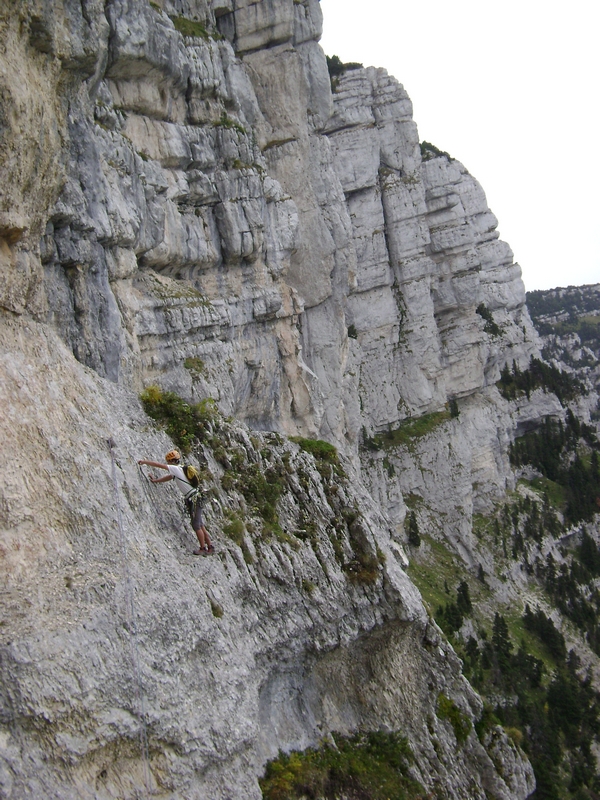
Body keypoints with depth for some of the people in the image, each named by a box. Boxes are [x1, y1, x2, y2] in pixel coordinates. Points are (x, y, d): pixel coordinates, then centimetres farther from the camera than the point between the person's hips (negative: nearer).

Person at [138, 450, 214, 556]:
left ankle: (203, 548, -2)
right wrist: (156, 480, 23)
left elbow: (158, 465, -10)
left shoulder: (176, 468, -12)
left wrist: (144, 462, -1)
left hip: (194, 499, -10)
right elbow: (169, 477, 26)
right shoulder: (178, 470, 15)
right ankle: (210, 547, 13)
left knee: (196, 525, -6)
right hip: (194, 498, 10)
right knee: (199, 525, 11)